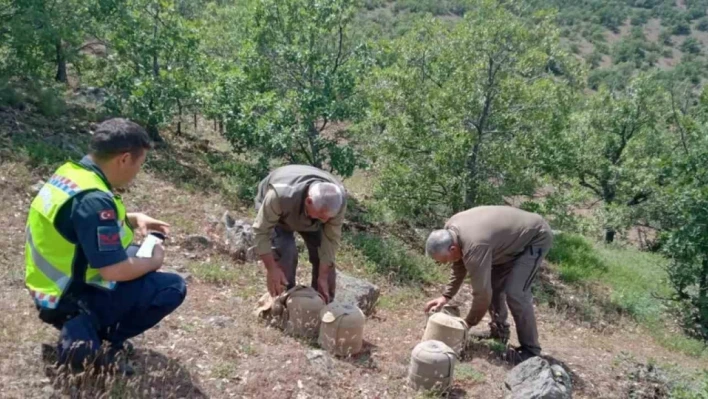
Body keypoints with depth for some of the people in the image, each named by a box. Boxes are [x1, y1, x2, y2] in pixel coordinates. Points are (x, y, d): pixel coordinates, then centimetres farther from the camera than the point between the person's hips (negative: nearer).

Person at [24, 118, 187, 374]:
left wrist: (133, 219, 7)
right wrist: (154, 260, -9)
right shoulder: (93, 199, -30)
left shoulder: (69, 172, 0)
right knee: (173, 288, -10)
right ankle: (83, 337, -4)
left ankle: (89, 327, 11)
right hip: (70, 300, -9)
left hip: (55, 285, 9)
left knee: (136, 256, 22)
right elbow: (116, 271, -28)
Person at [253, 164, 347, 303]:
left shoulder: (339, 199, -35)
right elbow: (262, 230, -33)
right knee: (284, 254, -22)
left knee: (324, 254, -7)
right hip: (277, 212, -3)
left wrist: (323, 277, -22)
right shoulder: (281, 195, -46)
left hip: (311, 211, 3)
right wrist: (271, 269, -33)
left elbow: (331, 238, -25)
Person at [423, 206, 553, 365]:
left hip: (536, 237, -9)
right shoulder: (450, 230, -10)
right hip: (514, 238, 9)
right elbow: (459, 266, 7)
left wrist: (468, 324, -14)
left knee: (515, 293, -17)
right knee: (492, 283, 10)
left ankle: (530, 350, -4)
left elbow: (482, 293, -29)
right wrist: (446, 296, 1)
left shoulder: (474, 247, -36)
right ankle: (499, 330, 25)